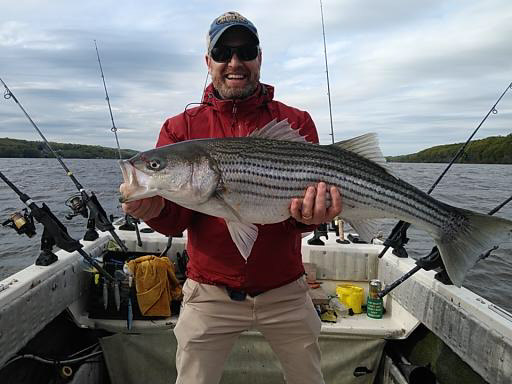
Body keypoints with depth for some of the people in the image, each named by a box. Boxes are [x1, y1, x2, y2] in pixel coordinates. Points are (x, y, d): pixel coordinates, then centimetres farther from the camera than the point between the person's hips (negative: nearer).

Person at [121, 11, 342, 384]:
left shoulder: (296, 123, -1)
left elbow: (312, 190, -8)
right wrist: (156, 209, -29)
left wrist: (308, 214, -31)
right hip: (210, 295, 0)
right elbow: (177, 220, -6)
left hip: (285, 292, 2)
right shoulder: (181, 128, -1)